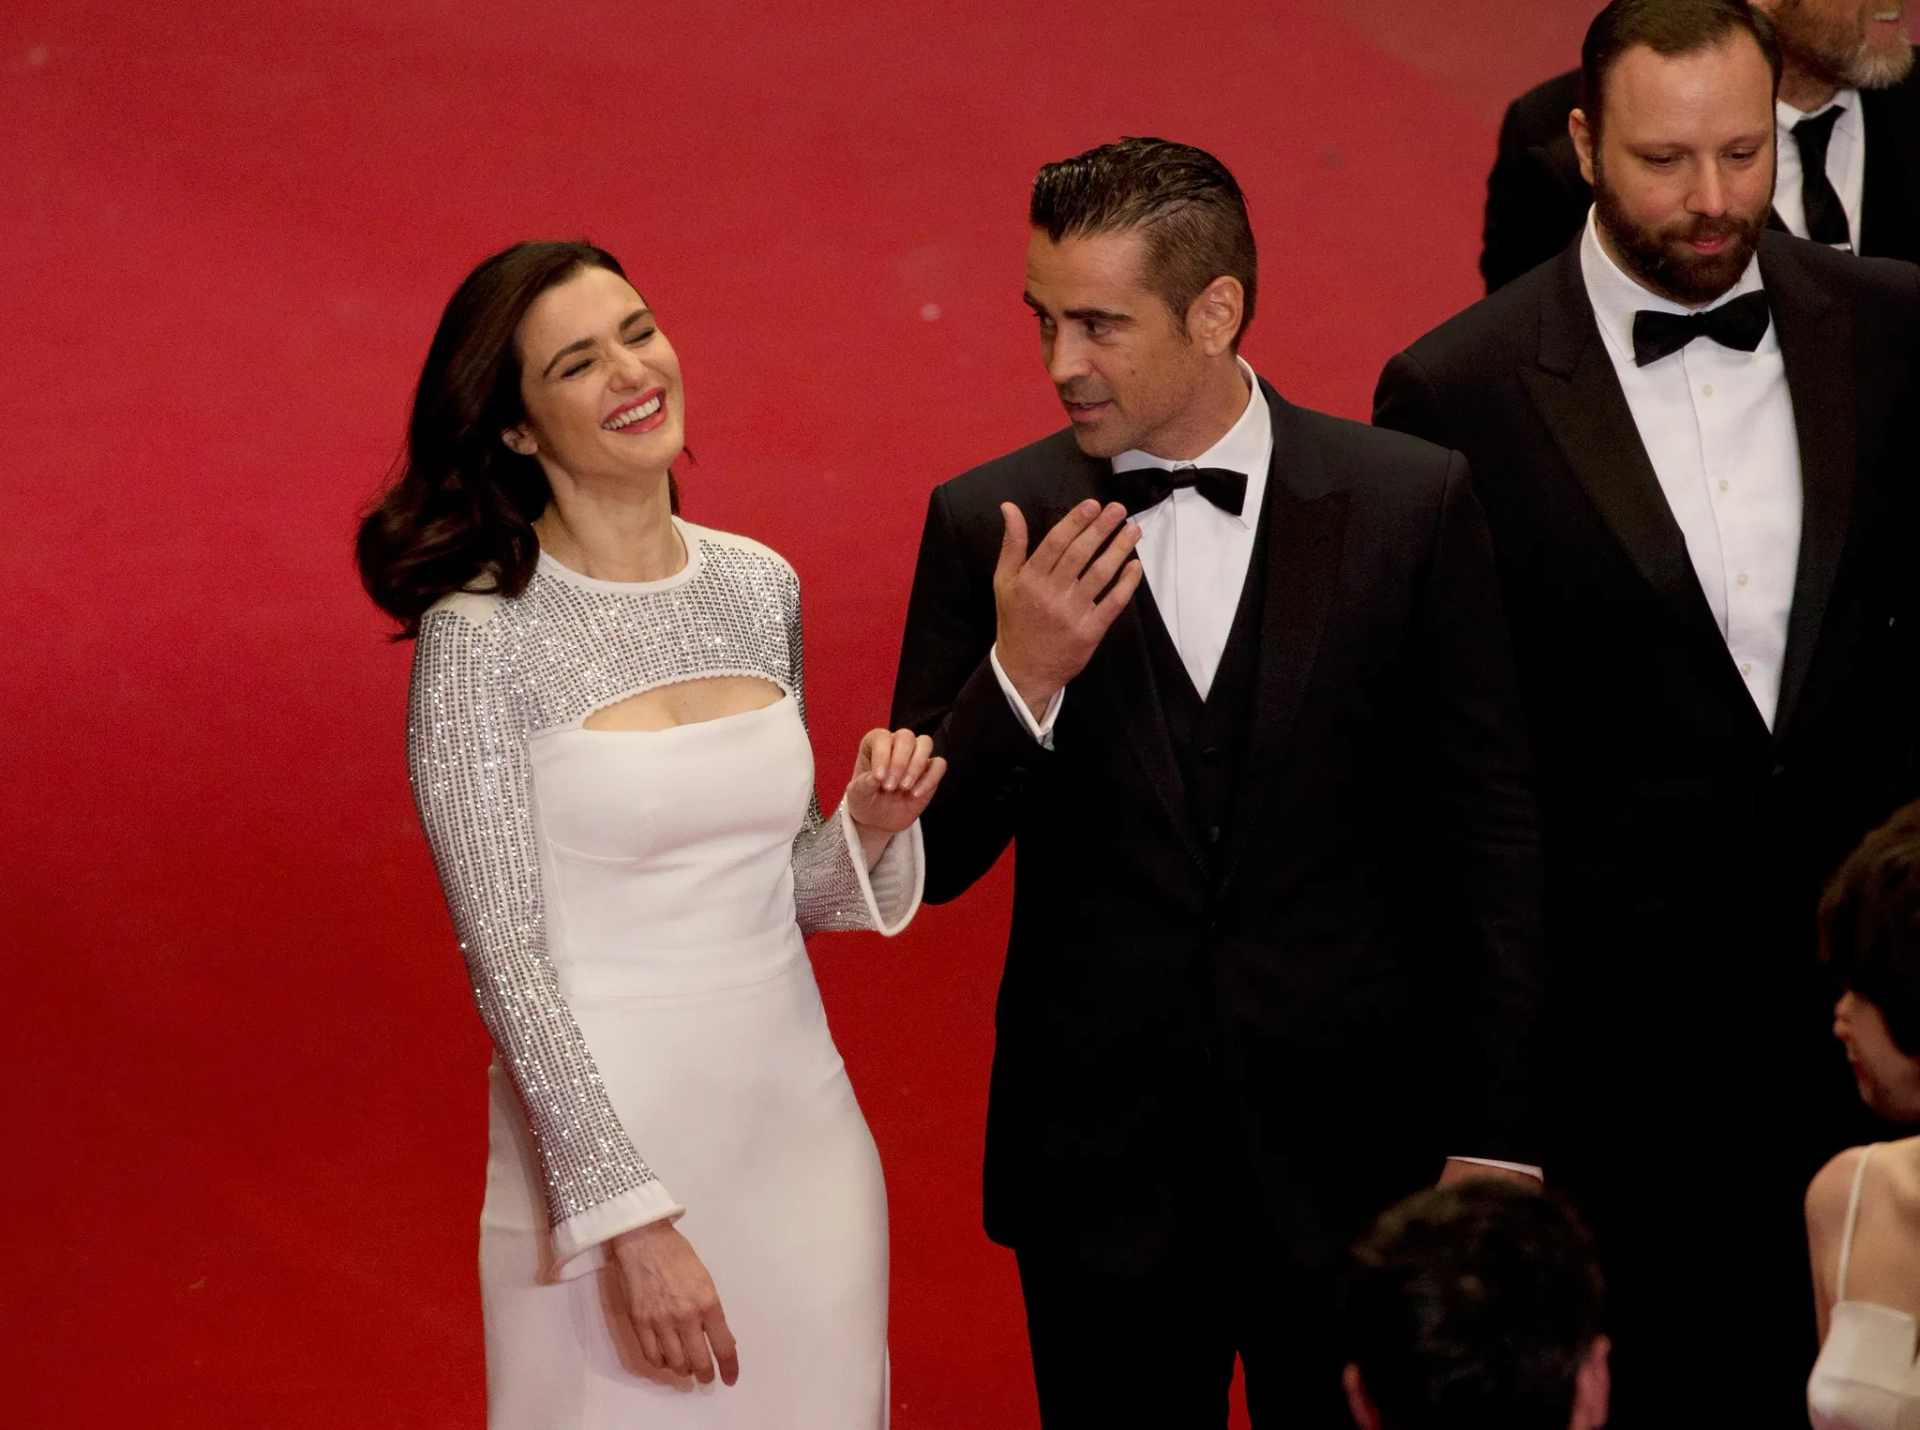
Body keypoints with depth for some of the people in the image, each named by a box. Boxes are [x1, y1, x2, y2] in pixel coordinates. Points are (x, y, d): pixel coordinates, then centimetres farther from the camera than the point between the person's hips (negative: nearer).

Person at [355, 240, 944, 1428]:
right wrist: (632, 1219, -17)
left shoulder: (760, 586, 5)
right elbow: (509, 963, -14)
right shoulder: (482, 631, -12)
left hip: (801, 1115, 5)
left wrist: (869, 827, -6)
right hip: (605, 1134, -5)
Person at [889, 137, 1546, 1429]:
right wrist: (1019, 678, -18)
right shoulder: (990, 527, -1)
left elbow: (1490, 838, 0)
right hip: (1103, 1164, 1)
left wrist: (1499, 1141, -2)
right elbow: (928, 864, 0)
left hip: (1352, 1154, 0)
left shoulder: (1414, 505, -3)